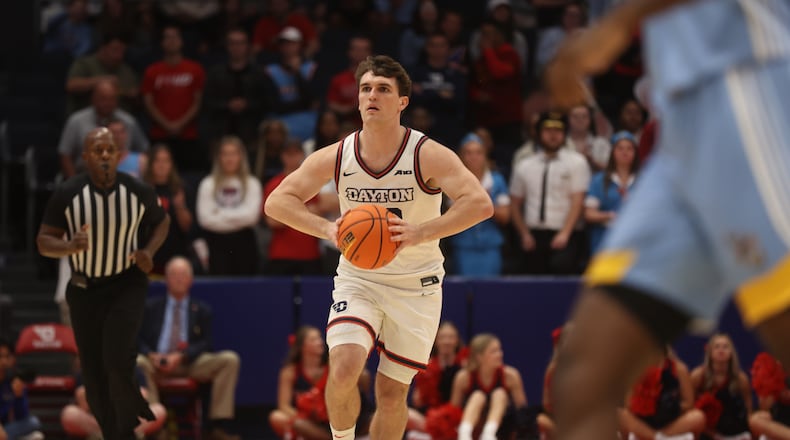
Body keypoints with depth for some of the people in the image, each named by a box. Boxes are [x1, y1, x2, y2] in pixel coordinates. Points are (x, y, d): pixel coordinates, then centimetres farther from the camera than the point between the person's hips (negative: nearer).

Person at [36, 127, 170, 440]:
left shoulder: (139, 192, -10)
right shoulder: (67, 194, -12)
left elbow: (162, 221, 10)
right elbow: (44, 241, -6)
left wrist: (149, 250, -9)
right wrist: (69, 247, -28)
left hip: (127, 286, -1)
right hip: (84, 289, 1)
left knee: (118, 362, -17)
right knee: (93, 374, 5)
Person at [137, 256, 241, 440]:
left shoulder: (202, 310, 16)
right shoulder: (151, 307, 16)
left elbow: (205, 344, 6)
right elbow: (140, 340, 9)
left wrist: (181, 356, -14)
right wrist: (151, 356, -15)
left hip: (190, 364, 1)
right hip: (157, 364, -1)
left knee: (230, 359, -23)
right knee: (137, 362, -35)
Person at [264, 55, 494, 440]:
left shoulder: (428, 156, -16)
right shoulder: (335, 157, -8)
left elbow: (480, 204, -26)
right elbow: (277, 201, -9)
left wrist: (421, 232, -39)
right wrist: (327, 229, -27)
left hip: (416, 285, -1)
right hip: (358, 278, 1)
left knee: (391, 393, 4)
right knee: (343, 369, -21)